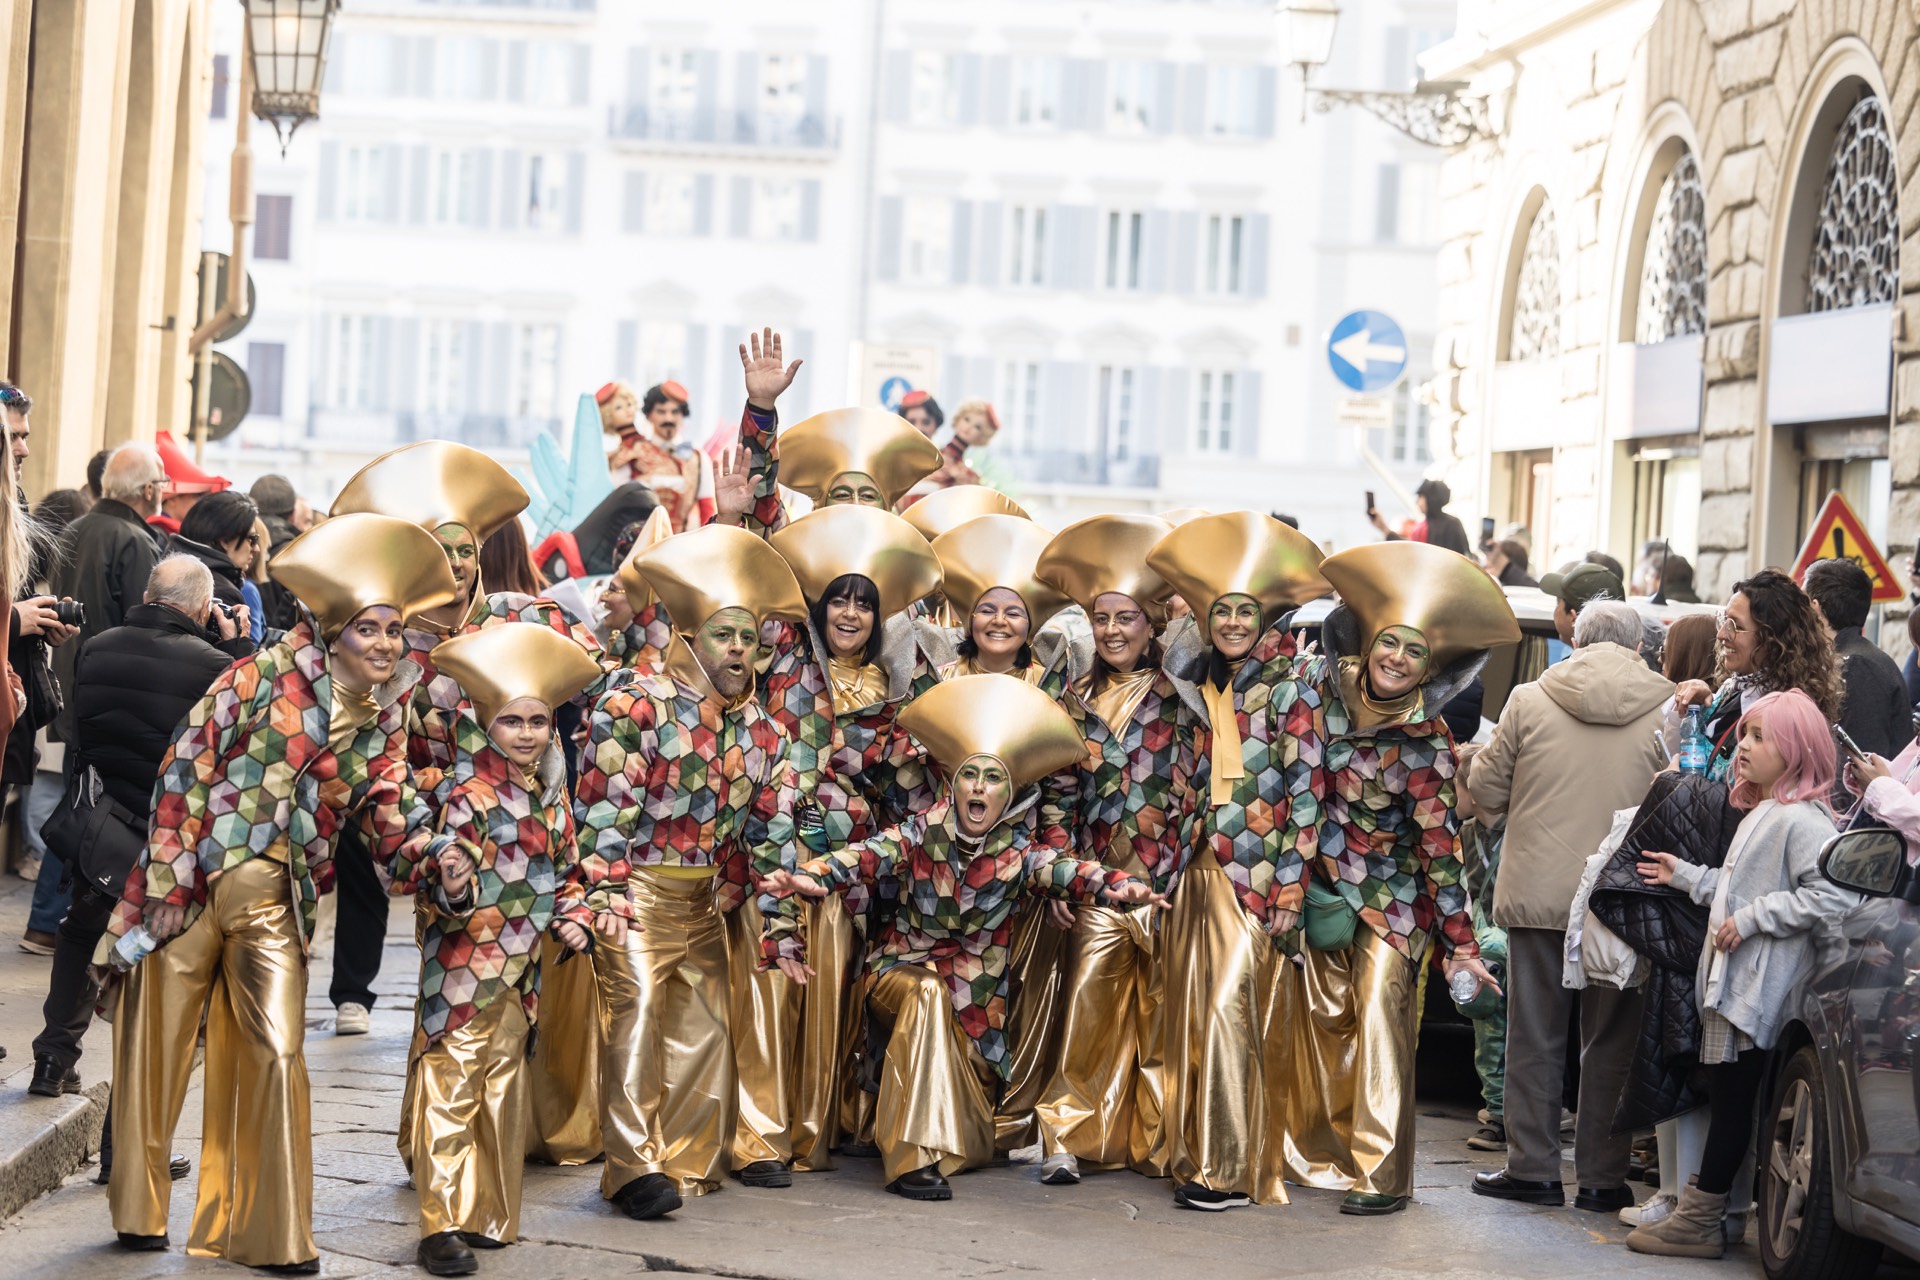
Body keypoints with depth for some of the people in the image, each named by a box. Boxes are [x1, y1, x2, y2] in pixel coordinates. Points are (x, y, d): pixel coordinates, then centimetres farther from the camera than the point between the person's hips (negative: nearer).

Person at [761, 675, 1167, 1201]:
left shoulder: (1018, 855, -8)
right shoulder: (923, 833, -10)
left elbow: (1066, 873, -28)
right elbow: (869, 856, -28)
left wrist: (1118, 886, -50)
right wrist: (811, 876, -49)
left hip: (972, 998, 2)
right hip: (900, 973, -2)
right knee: (928, 992, -36)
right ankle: (915, 1158, -36)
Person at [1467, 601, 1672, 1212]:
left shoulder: (1529, 700, -3)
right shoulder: (1666, 711, -4)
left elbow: (1485, 790, 2)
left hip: (1538, 892, 0)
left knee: (1534, 1036, 10)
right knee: (1611, 1041, 9)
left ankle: (1532, 1169, 15)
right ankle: (1602, 1177, 11)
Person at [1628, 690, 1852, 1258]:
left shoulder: (1802, 820, -16)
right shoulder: (1762, 815, 17)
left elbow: (1833, 894, -27)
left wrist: (1752, 919, -23)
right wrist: (1685, 875, 21)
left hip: (1760, 990, -10)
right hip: (1731, 979, 10)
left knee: (1732, 1100, -3)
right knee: (1724, 1099, 12)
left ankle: (1699, 1222, 2)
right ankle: (1698, 1213, 17)